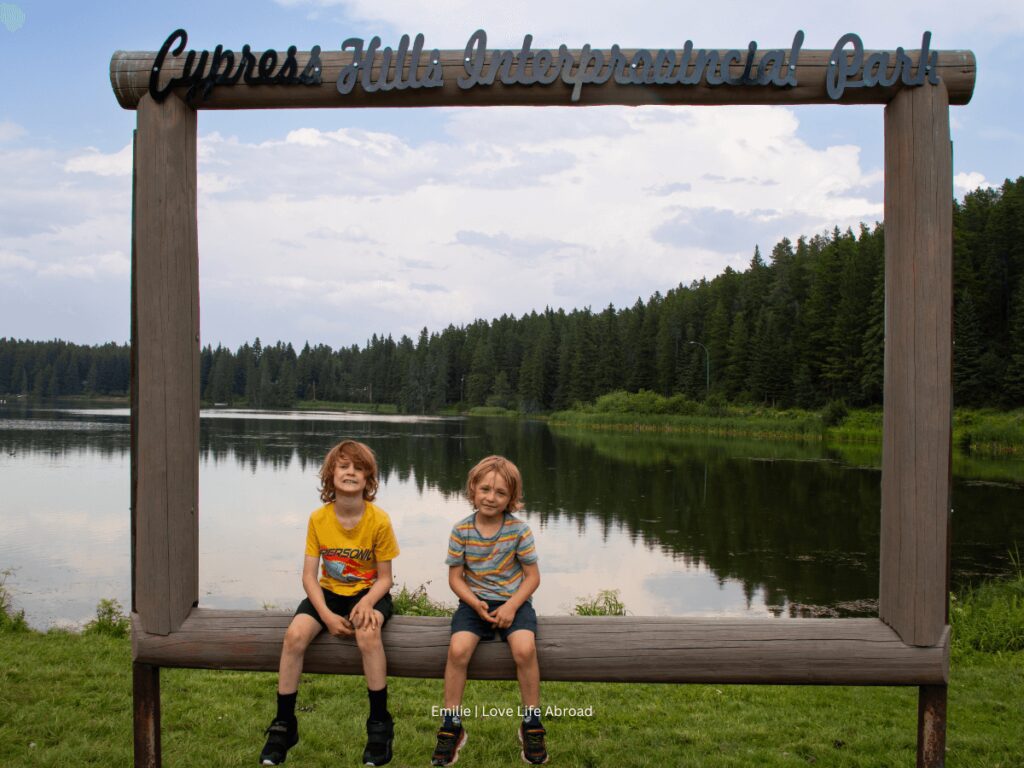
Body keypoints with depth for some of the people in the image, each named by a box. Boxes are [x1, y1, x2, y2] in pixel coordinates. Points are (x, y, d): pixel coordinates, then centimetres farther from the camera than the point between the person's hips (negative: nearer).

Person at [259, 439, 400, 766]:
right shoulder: (318, 519, -8)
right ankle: (284, 724, -7)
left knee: (367, 634, -35)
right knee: (295, 634, -25)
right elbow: (309, 575, -6)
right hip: (329, 593, 3)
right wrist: (327, 616, -20)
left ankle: (380, 723, -17)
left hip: (368, 593, -2)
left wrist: (366, 603, -27)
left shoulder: (379, 520, -14)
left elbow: (384, 577, -7)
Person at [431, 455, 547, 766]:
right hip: (475, 602, 1)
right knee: (458, 649, -26)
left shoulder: (519, 530, -7)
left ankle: (531, 725, -6)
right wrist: (475, 604, -17)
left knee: (524, 648, -29)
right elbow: (455, 577, 0)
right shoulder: (461, 530, -5)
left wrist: (511, 606, -15)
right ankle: (452, 727, -6)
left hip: (513, 601, -1)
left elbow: (532, 576, -2)